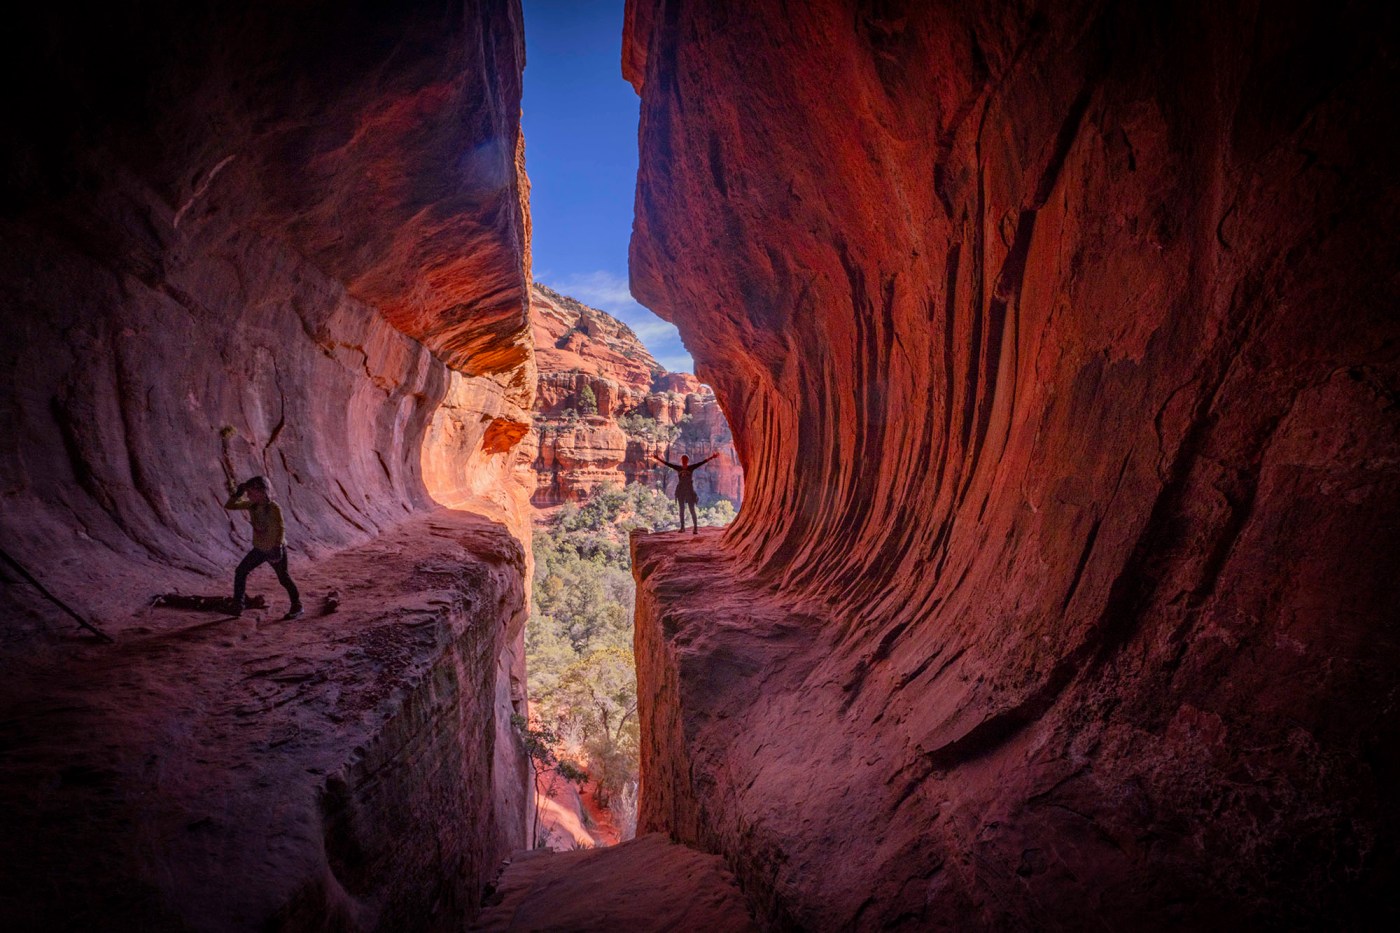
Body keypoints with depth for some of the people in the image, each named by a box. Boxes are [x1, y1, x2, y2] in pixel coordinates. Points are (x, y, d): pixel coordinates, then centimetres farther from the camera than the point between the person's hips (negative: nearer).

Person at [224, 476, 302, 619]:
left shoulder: (274, 508, -22)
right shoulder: (251, 505, -3)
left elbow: (281, 528, -28)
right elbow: (229, 506, 6)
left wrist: (278, 546, -38)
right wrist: (237, 494, -10)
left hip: (276, 549, -6)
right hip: (259, 548, 6)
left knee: (284, 579, 2)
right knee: (240, 571, 2)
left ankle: (297, 606, 18)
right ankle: (237, 605, 13)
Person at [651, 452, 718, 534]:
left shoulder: (691, 467, -1)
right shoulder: (678, 468, 5)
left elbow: (702, 462, -6)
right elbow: (667, 463, 7)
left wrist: (711, 457, -13)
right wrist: (658, 458, 7)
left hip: (689, 490, -3)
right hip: (680, 490, 3)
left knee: (692, 509, -6)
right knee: (681, 509, 8)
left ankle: (695, 528, -8)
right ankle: (682, 526, 15)